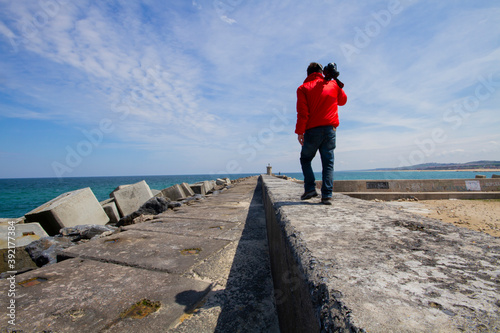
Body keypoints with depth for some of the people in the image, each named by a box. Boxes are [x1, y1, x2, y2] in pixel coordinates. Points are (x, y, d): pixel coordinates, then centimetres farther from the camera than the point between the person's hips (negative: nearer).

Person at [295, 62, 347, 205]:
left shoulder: (303, 88, 3)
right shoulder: (333, 84, 12)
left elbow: (303, 113, -7)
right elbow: (343, 101, 29)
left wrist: (300, 131, -5)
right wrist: (335, 81, 27)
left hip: (312, 130, -2)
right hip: (330, 129, 3)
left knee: (305, 159, 14)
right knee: (328, 163, 4)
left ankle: (310, 188, 2)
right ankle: (327, 195, -2)